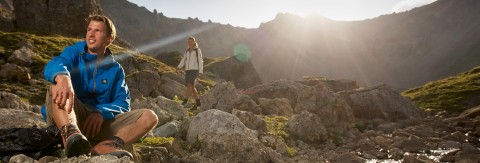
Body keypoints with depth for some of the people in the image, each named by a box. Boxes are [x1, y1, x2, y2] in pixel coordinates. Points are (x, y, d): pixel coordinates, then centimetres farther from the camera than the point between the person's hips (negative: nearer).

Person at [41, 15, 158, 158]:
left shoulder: (115, 70, 13)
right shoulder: (74, 52, 8)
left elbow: (123, 103, 2)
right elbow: (53, 65, -16)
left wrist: (101, 112, -20)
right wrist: (62, 76, -41)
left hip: (100, 122, 2)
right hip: (66, 119, -2)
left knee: (149, 117, -15)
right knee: (57, 87, -28)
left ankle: (105, 147, -42)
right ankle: (71, 135, -56)